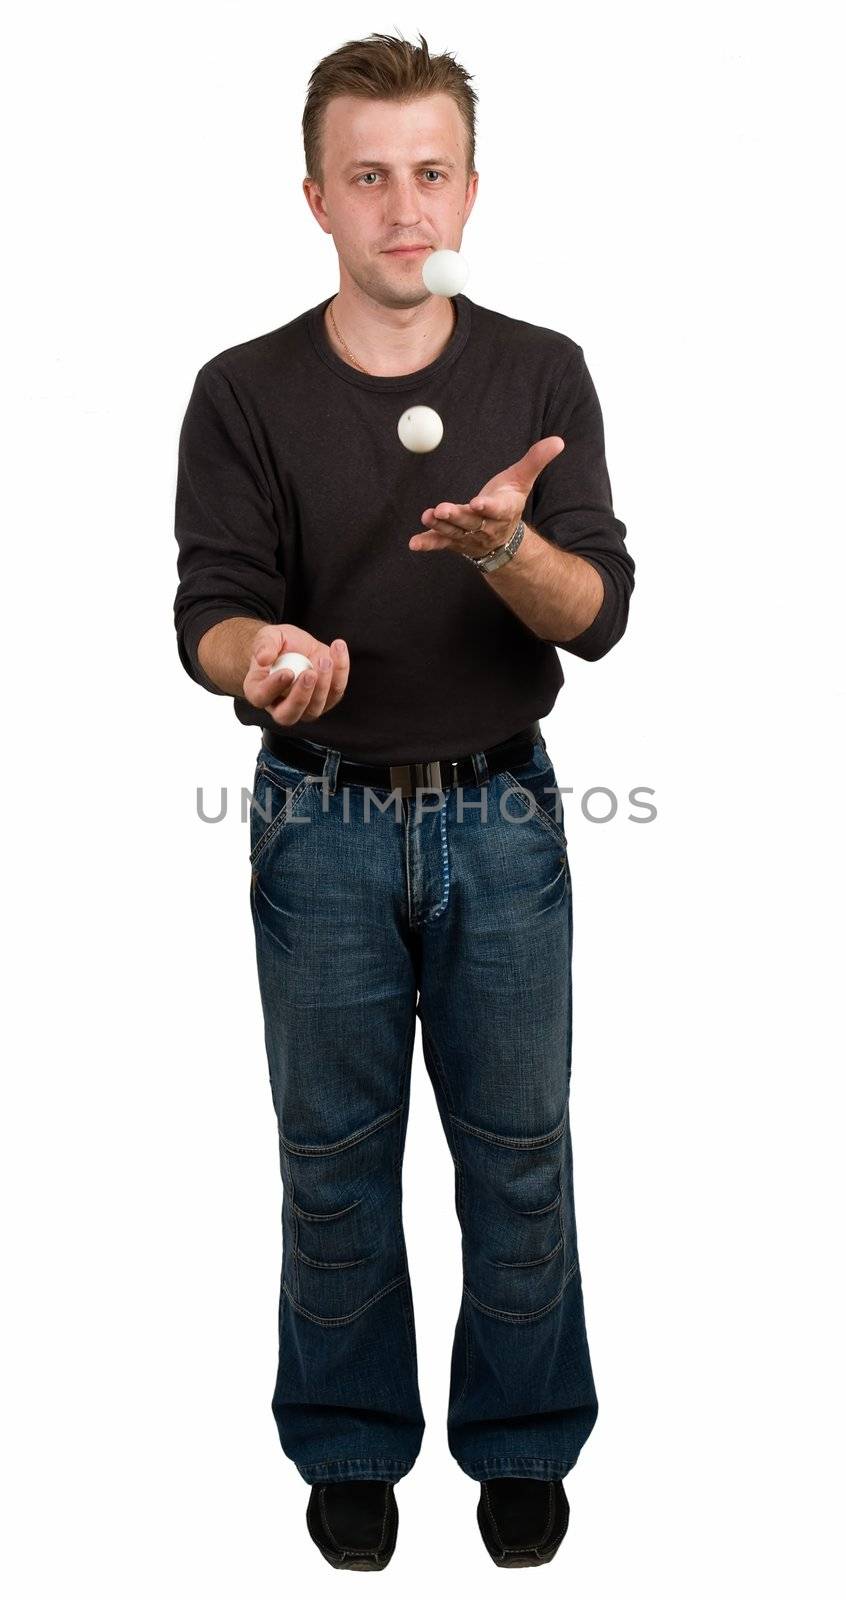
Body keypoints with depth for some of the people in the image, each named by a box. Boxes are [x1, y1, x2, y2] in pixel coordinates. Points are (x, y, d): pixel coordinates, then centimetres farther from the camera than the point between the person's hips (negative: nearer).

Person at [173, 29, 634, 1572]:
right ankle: (349, 1441, 32)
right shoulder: (245, 392, -3)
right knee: (335, 1154, 12)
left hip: (500, 818, 1)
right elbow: (207, 608, -11)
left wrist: (505, 544, -31)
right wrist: (264, 652, -35)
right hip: (321, 823, 0)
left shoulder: (542, 374, -2)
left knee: (518, 1149, 11)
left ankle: (522, 1438, 32)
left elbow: (599, 612, -9)